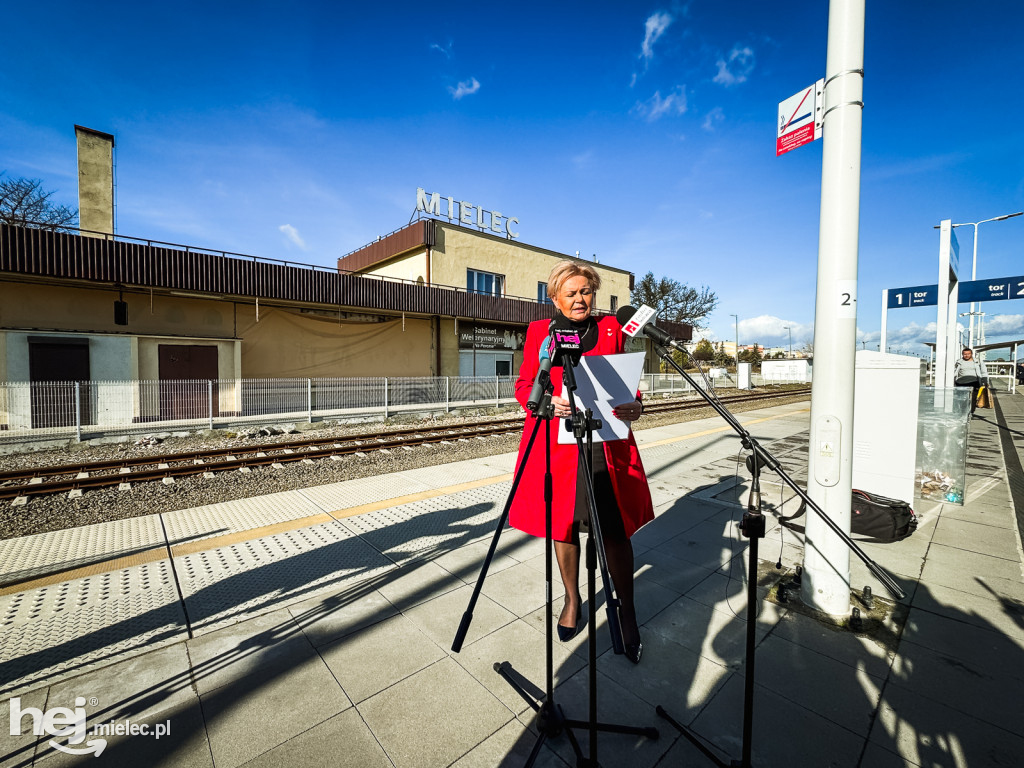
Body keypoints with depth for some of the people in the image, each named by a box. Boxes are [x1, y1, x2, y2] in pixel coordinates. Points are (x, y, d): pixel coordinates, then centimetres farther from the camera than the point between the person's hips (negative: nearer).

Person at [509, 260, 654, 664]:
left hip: (607, 445, 0)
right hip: (557, 444, 1)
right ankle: (572, 600, 36)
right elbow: (524, 385, 5)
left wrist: (634, 406, -12)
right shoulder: (538, 332, 7)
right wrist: (548, 401, -16)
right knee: (563, 525, 12)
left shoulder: (611, 330, 9)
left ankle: (626, 612, 25)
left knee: (616, 531, 1)